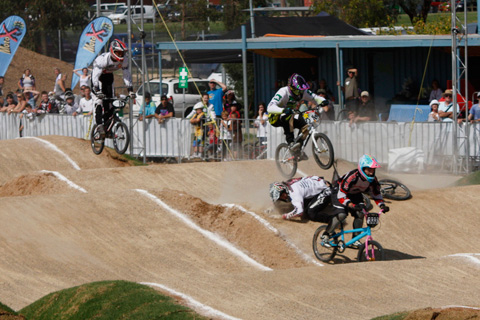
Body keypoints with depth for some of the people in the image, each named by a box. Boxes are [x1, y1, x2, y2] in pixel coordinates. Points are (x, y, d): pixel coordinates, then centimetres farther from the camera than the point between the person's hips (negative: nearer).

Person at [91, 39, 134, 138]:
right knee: (99, 100, -20)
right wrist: (97, 91, -48)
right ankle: (100, 126, -26)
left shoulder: (124, 60, -20)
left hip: (108, 76, 5)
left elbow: (127, 75, -12)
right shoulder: (103, 59, -36)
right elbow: (95, 75, -38)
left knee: (110, 101, -3)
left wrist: (130, 90, -20)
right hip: (98, 76, -5)